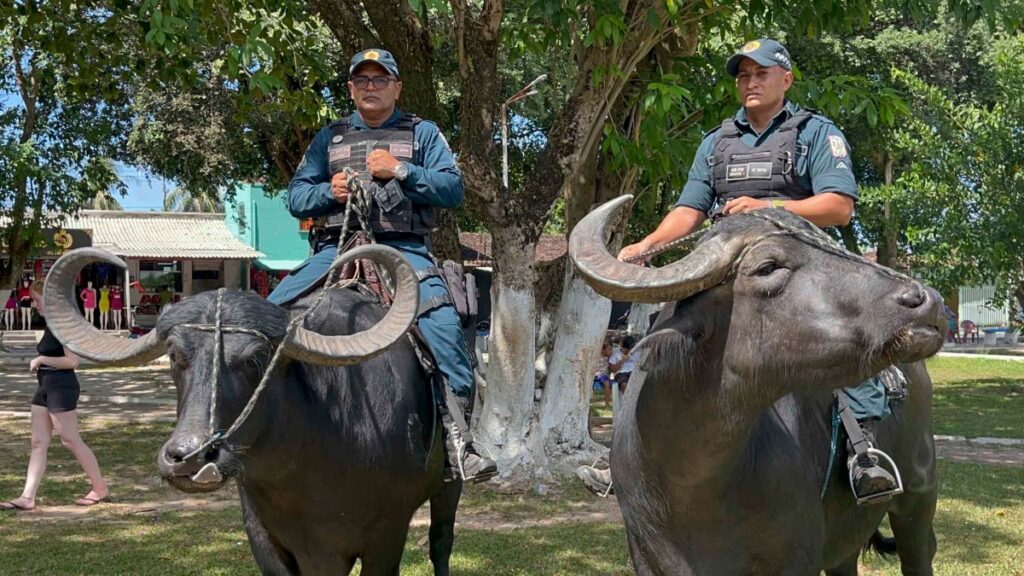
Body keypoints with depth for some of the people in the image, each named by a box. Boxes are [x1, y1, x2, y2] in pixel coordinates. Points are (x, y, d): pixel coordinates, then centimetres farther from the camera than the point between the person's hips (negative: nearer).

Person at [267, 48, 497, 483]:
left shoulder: (422, 133, 15)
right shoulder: (329, 138, 21)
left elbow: (453, 190, 3)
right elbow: (295, 196, 16)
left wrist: (401, 172, -10)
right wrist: (328, 192, -6)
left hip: (403, 249, -3)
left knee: (441, 320, -29)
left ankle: (458, 434, -25)